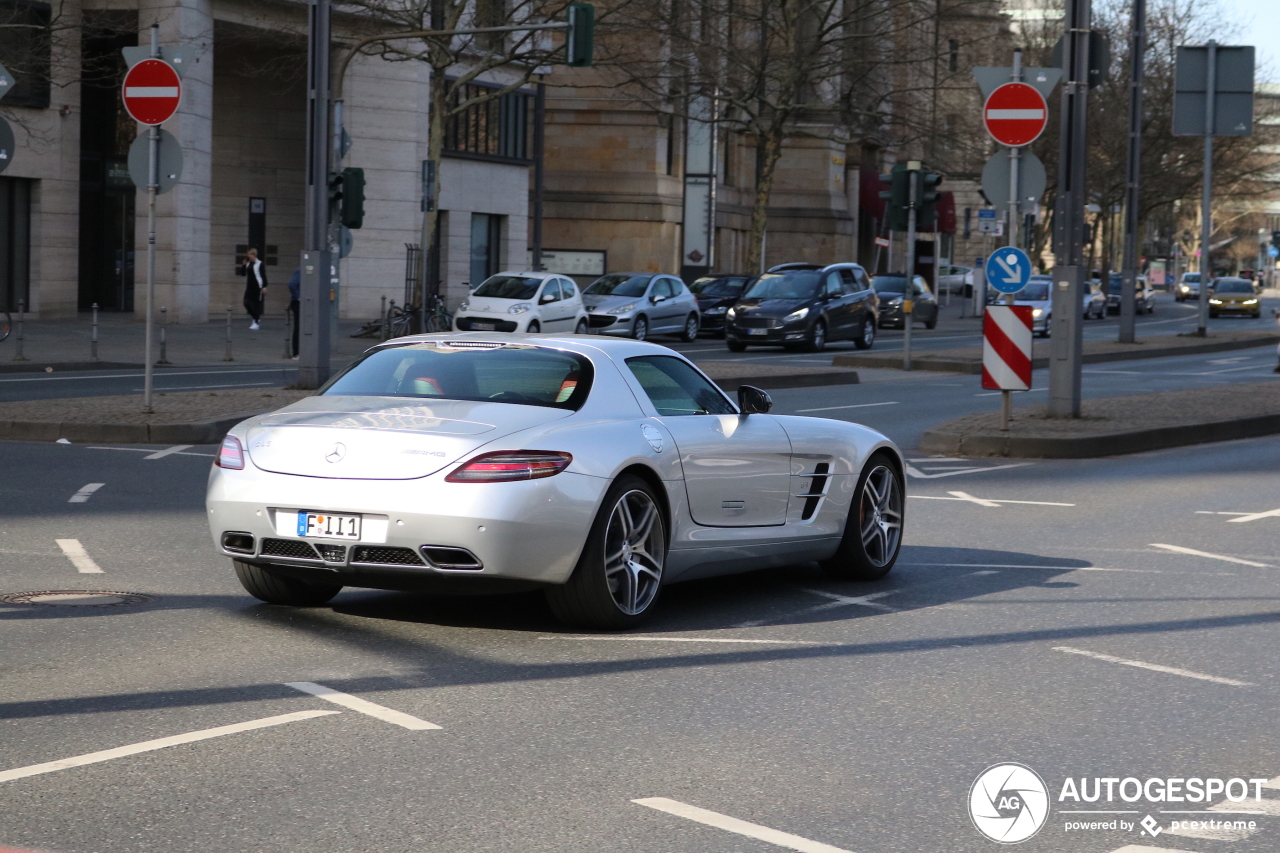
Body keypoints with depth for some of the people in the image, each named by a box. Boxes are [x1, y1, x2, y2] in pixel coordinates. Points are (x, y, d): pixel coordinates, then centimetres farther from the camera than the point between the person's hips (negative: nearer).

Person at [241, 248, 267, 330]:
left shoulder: (260, 264, -8)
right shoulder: (248, 264, 12)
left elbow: (264, 276, -10)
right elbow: (243, 273, 14)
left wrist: (264, 286, -16)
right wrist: (244, 264, 4)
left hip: (258, 288, -7)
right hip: (249, 287, 7)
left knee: (256, 305, -3)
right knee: (247, 303, 3)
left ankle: (256, 323, 1)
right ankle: (257, 317, 24)